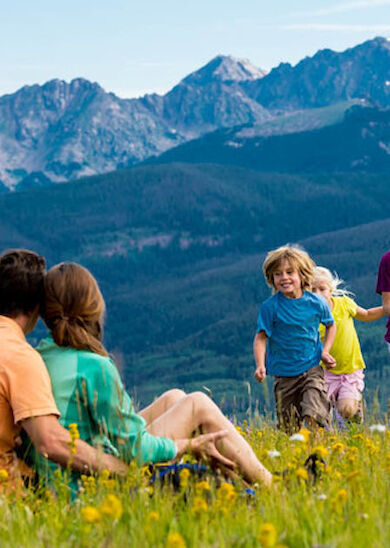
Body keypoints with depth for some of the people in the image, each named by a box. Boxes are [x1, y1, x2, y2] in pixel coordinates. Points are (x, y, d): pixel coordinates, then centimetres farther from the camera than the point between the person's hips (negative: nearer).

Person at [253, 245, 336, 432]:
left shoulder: (316, 303, -2)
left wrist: (325, 351, 4)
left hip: (312, 369, 0)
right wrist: (260, 366, -26)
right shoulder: (269, 307, -10)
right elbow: (261, 338, -11)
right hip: (283, 373, 0)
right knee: (288, 428, 6)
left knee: (314, 416, -22)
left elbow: (330, 326, 17)